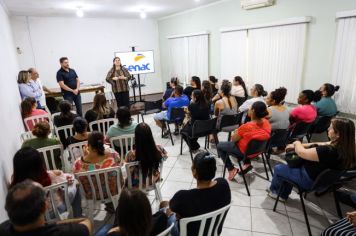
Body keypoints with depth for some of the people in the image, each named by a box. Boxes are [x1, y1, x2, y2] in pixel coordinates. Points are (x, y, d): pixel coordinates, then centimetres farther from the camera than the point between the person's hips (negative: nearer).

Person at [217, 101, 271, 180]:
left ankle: (231, 169, 10)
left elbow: (233, 139, -17)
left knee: (220, 146, 14)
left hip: (244, 152, -6)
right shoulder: (266, 123, -15)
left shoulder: (246, 126, -34)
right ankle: (247, 164, 26)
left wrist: (237, 132, 3)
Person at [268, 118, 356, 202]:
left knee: (278, 168, 10)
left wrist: (297, 143, -6)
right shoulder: (345, 147, -11)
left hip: (310, 180, -8)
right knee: (291, 166, 27)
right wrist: (296, 146, 1)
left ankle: (273, 190, 39)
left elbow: (301, 152, -28)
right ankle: (283, 195, 37)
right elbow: (318, 145, 1)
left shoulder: (329, 151, -38)